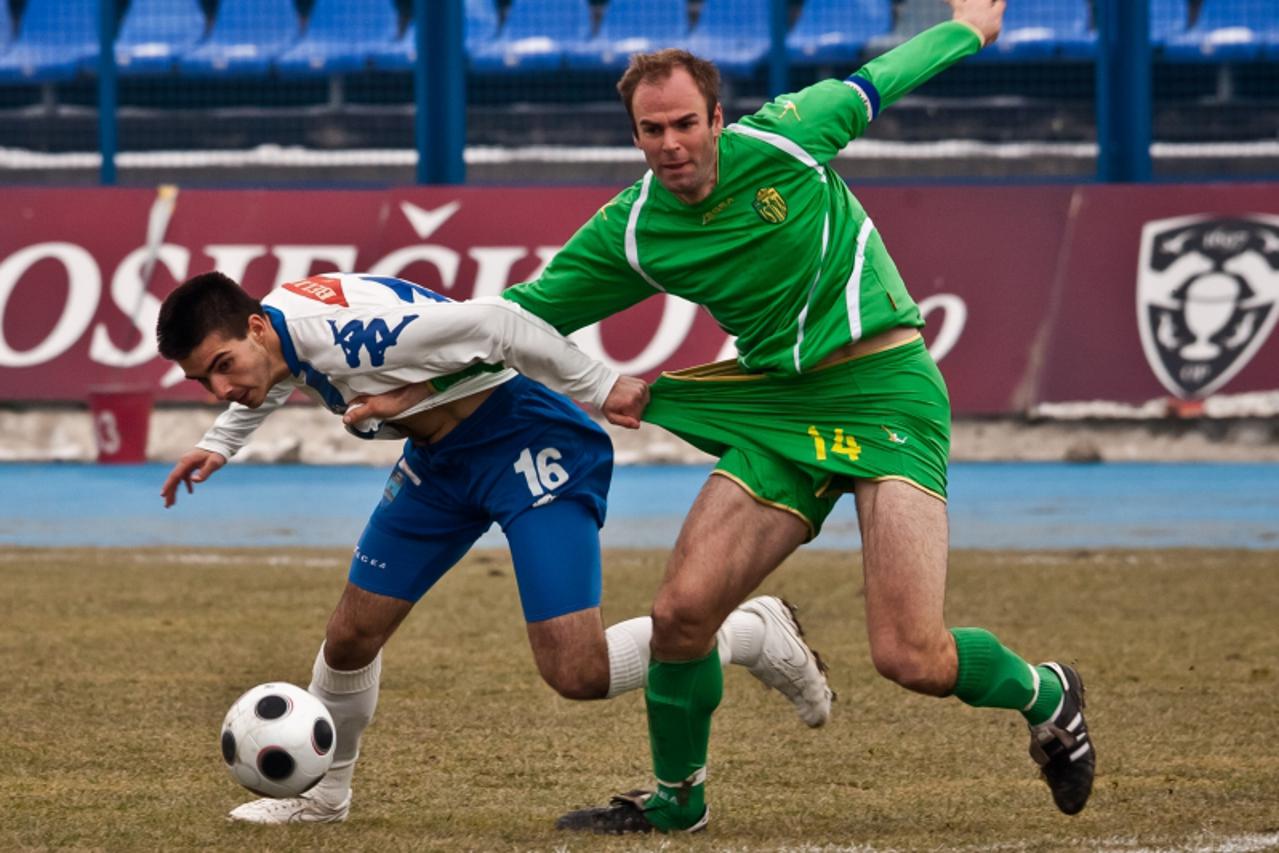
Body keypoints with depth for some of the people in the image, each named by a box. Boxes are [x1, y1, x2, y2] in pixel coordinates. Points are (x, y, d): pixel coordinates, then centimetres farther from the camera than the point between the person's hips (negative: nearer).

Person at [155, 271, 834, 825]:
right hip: (442, 457, 9)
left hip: (531, 450, -9)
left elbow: (488, 322, -32)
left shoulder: (340, 333, -33)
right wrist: (218, 444, 23)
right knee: (351, 635, 8)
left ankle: (756, 633, 3)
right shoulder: (278, 332, -4)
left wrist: (598, 388, -25)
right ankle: (320, 793, 32)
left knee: (576, 673, -16)